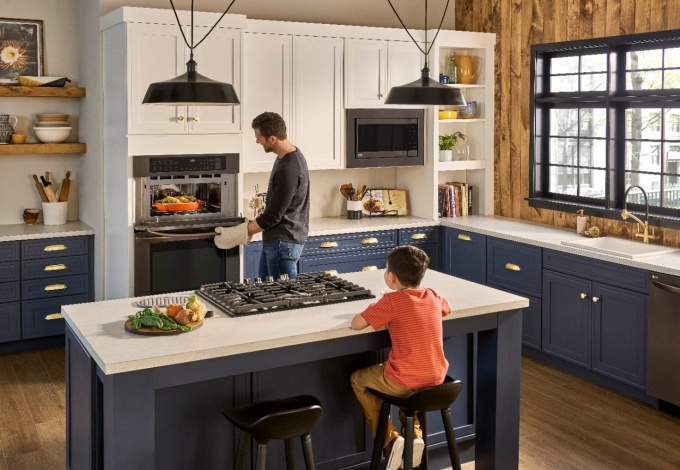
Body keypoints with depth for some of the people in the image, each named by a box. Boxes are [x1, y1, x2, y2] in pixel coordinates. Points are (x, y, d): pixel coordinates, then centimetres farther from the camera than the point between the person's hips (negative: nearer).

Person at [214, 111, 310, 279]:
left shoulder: (289, 168, -24)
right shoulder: (287, 157, 8)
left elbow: (273, 216, -22)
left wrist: (240, 233, -15)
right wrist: (249, 228, 14)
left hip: (283, 242, -10)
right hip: (274, 240, 10)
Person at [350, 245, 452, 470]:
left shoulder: (392, 301, -13)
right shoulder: (432, 296, 5)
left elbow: (356, 324, -13)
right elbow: (448, 308, 27)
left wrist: (373, 312, 9)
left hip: (405, 383, -6)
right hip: (436, 377, 6)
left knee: (358, 379, 21)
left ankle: (390, 440, 12)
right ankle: (415, 435, 19)